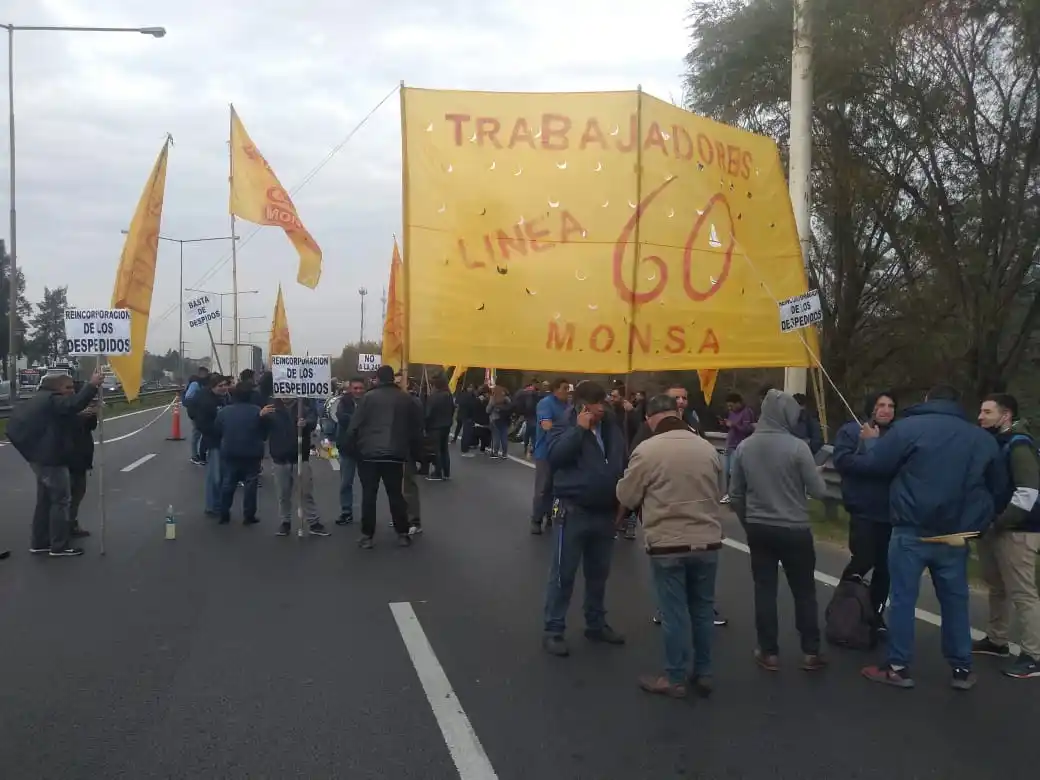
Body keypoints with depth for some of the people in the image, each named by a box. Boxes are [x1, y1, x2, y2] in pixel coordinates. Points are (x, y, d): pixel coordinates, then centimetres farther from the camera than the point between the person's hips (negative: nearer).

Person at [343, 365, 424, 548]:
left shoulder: (369, 397, 0)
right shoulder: (406, 399, 9)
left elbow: (354, 427, -4)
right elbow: (416, 429, 11)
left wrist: (352, 450, 5)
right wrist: (416, 454, 17)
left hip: (369, 454, -2)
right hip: (395, 455, 2)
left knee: (368, 495, 4)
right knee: (396, 494, 11)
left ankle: (367, 536, 6)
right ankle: (402, 534, 12)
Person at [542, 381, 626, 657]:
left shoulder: (612, 429, 8)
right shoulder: (565, 429, -7)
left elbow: (623, 466, 16)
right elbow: (555, 456, -26)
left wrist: (622, 499, 11)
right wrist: (579, 429, -23)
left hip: (604, 513, 6)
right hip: (573, 512, -6)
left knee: (599, 573, 17)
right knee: (563, 574, -1)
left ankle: (596, 624, 31)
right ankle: (553, 630, 7)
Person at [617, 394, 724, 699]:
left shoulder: (647, 450, -13)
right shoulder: (707, 448, 2)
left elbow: (626, 497, -3)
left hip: (668, 545, -4)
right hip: (707, 542, 4)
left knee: (674, 612, 5)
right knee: (703, 609, 15)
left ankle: (675, 678, 15)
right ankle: (703, 674, 26)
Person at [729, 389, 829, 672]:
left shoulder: (744, 446, -2)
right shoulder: (797, 446, -15)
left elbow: (735, 493, 4)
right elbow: (818, 491, -11)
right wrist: (816, 474, 11)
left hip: (758, 529, 3)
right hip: (794, 529, -3)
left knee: (764, 590, 9)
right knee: (804, 591, 10)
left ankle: (769, 652, 13)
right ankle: (810, 652, 16)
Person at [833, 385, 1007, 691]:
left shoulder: (909, 427, -5)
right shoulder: (983, 439, 9)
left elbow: (872, 463, -6)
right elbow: (999, 486, 14)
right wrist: (978, 522, 24)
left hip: (912, 532, -4)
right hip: (956, 534, 4)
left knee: (903, 599, 4)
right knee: (955, 600, 14)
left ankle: (898, 667, 8)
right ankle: (962, 669, 21)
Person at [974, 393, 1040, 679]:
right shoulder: (994, 443, 13)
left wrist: (998, 523, -21)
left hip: (1017, 530, -9)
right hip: (996, 527, 9)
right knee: (997, 588, 17)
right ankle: (996, 640, 29)